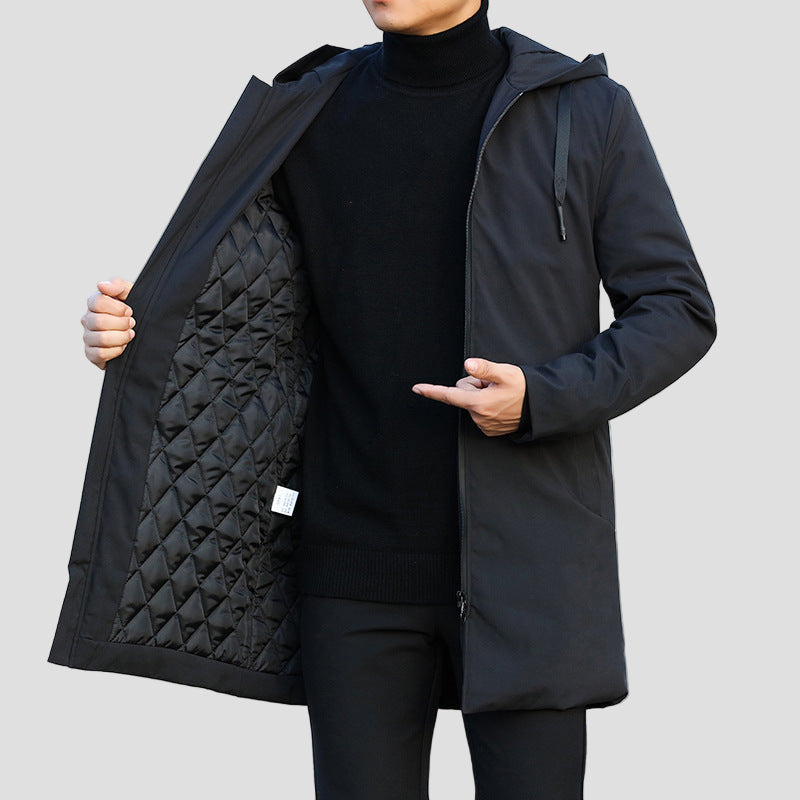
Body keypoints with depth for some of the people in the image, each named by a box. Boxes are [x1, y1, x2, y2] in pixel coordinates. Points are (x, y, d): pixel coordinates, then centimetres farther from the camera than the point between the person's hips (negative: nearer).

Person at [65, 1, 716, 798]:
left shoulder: (587, 112, -1)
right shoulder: (310, 120, 5)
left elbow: (680, 310, 0)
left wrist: (543, 401, -16)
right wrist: (132, 326, -8)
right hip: (359, 567, 2)